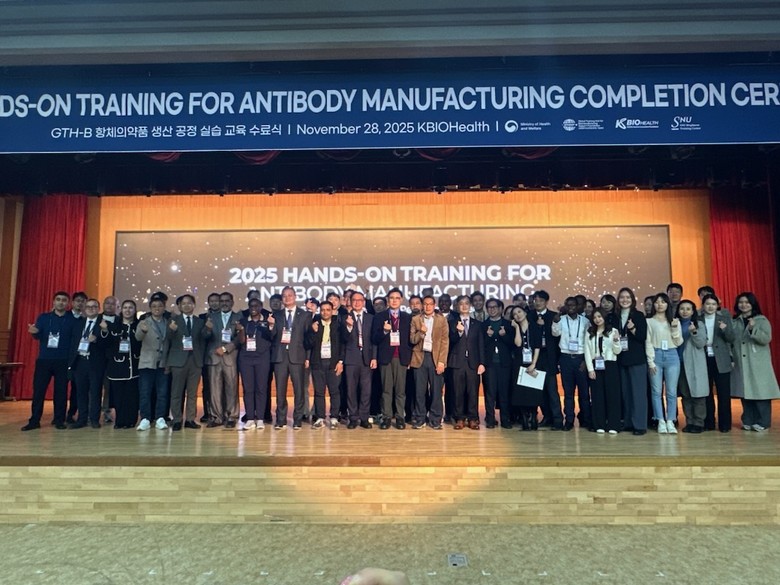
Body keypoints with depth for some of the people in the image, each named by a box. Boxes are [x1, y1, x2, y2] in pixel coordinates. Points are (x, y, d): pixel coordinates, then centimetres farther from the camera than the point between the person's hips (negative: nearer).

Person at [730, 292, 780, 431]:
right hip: (740, 364, 3)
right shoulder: (734, 322, 10)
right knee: (745, 391, 4)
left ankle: (762, 422, 4)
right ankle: (748, 421, 12)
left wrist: (753, 329, -24)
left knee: (759, 391, -4)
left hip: (758, 364, -3)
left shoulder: (762, 320, 2)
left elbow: (766, 339, -10)